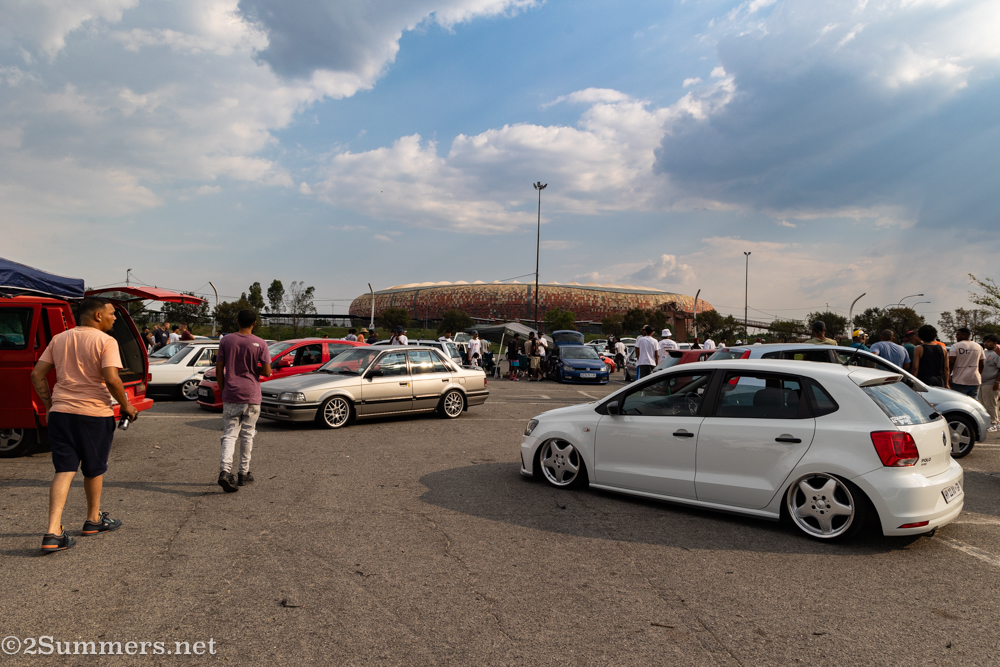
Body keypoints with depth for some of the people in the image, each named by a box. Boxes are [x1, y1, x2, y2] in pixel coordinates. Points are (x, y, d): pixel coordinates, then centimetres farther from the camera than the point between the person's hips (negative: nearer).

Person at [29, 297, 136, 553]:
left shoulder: (59, 339, 11)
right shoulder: (106, 342, -9)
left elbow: (37, 374, 10)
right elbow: (111, 379, -20)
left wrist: (50, 405, 16)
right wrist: (126, 406, -7)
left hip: (60, 411, 5)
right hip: (95, 413, -4)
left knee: (64, 471, 4)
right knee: (94, 470, 14)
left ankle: (53, 532, -7)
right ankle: (93, 520, 31)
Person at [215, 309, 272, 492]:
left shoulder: (226, 341, 1)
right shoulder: (260, 344, -6)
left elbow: (219, 369, 3)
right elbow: (267, 372, -7)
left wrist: (223, 390, 13)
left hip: (231, 396, 1)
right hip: (251, 396, -1)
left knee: (229, 435, 2)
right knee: (247, 435, 10)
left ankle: (225, 470, -16)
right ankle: (244, 473, 17)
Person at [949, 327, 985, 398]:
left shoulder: (955, 346, -8)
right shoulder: (979, 347, 9)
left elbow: (951, 363, -13)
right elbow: (982, 364, 11)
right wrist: (979, 376, 22)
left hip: (959, 381, -5)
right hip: (975, 381, 5)